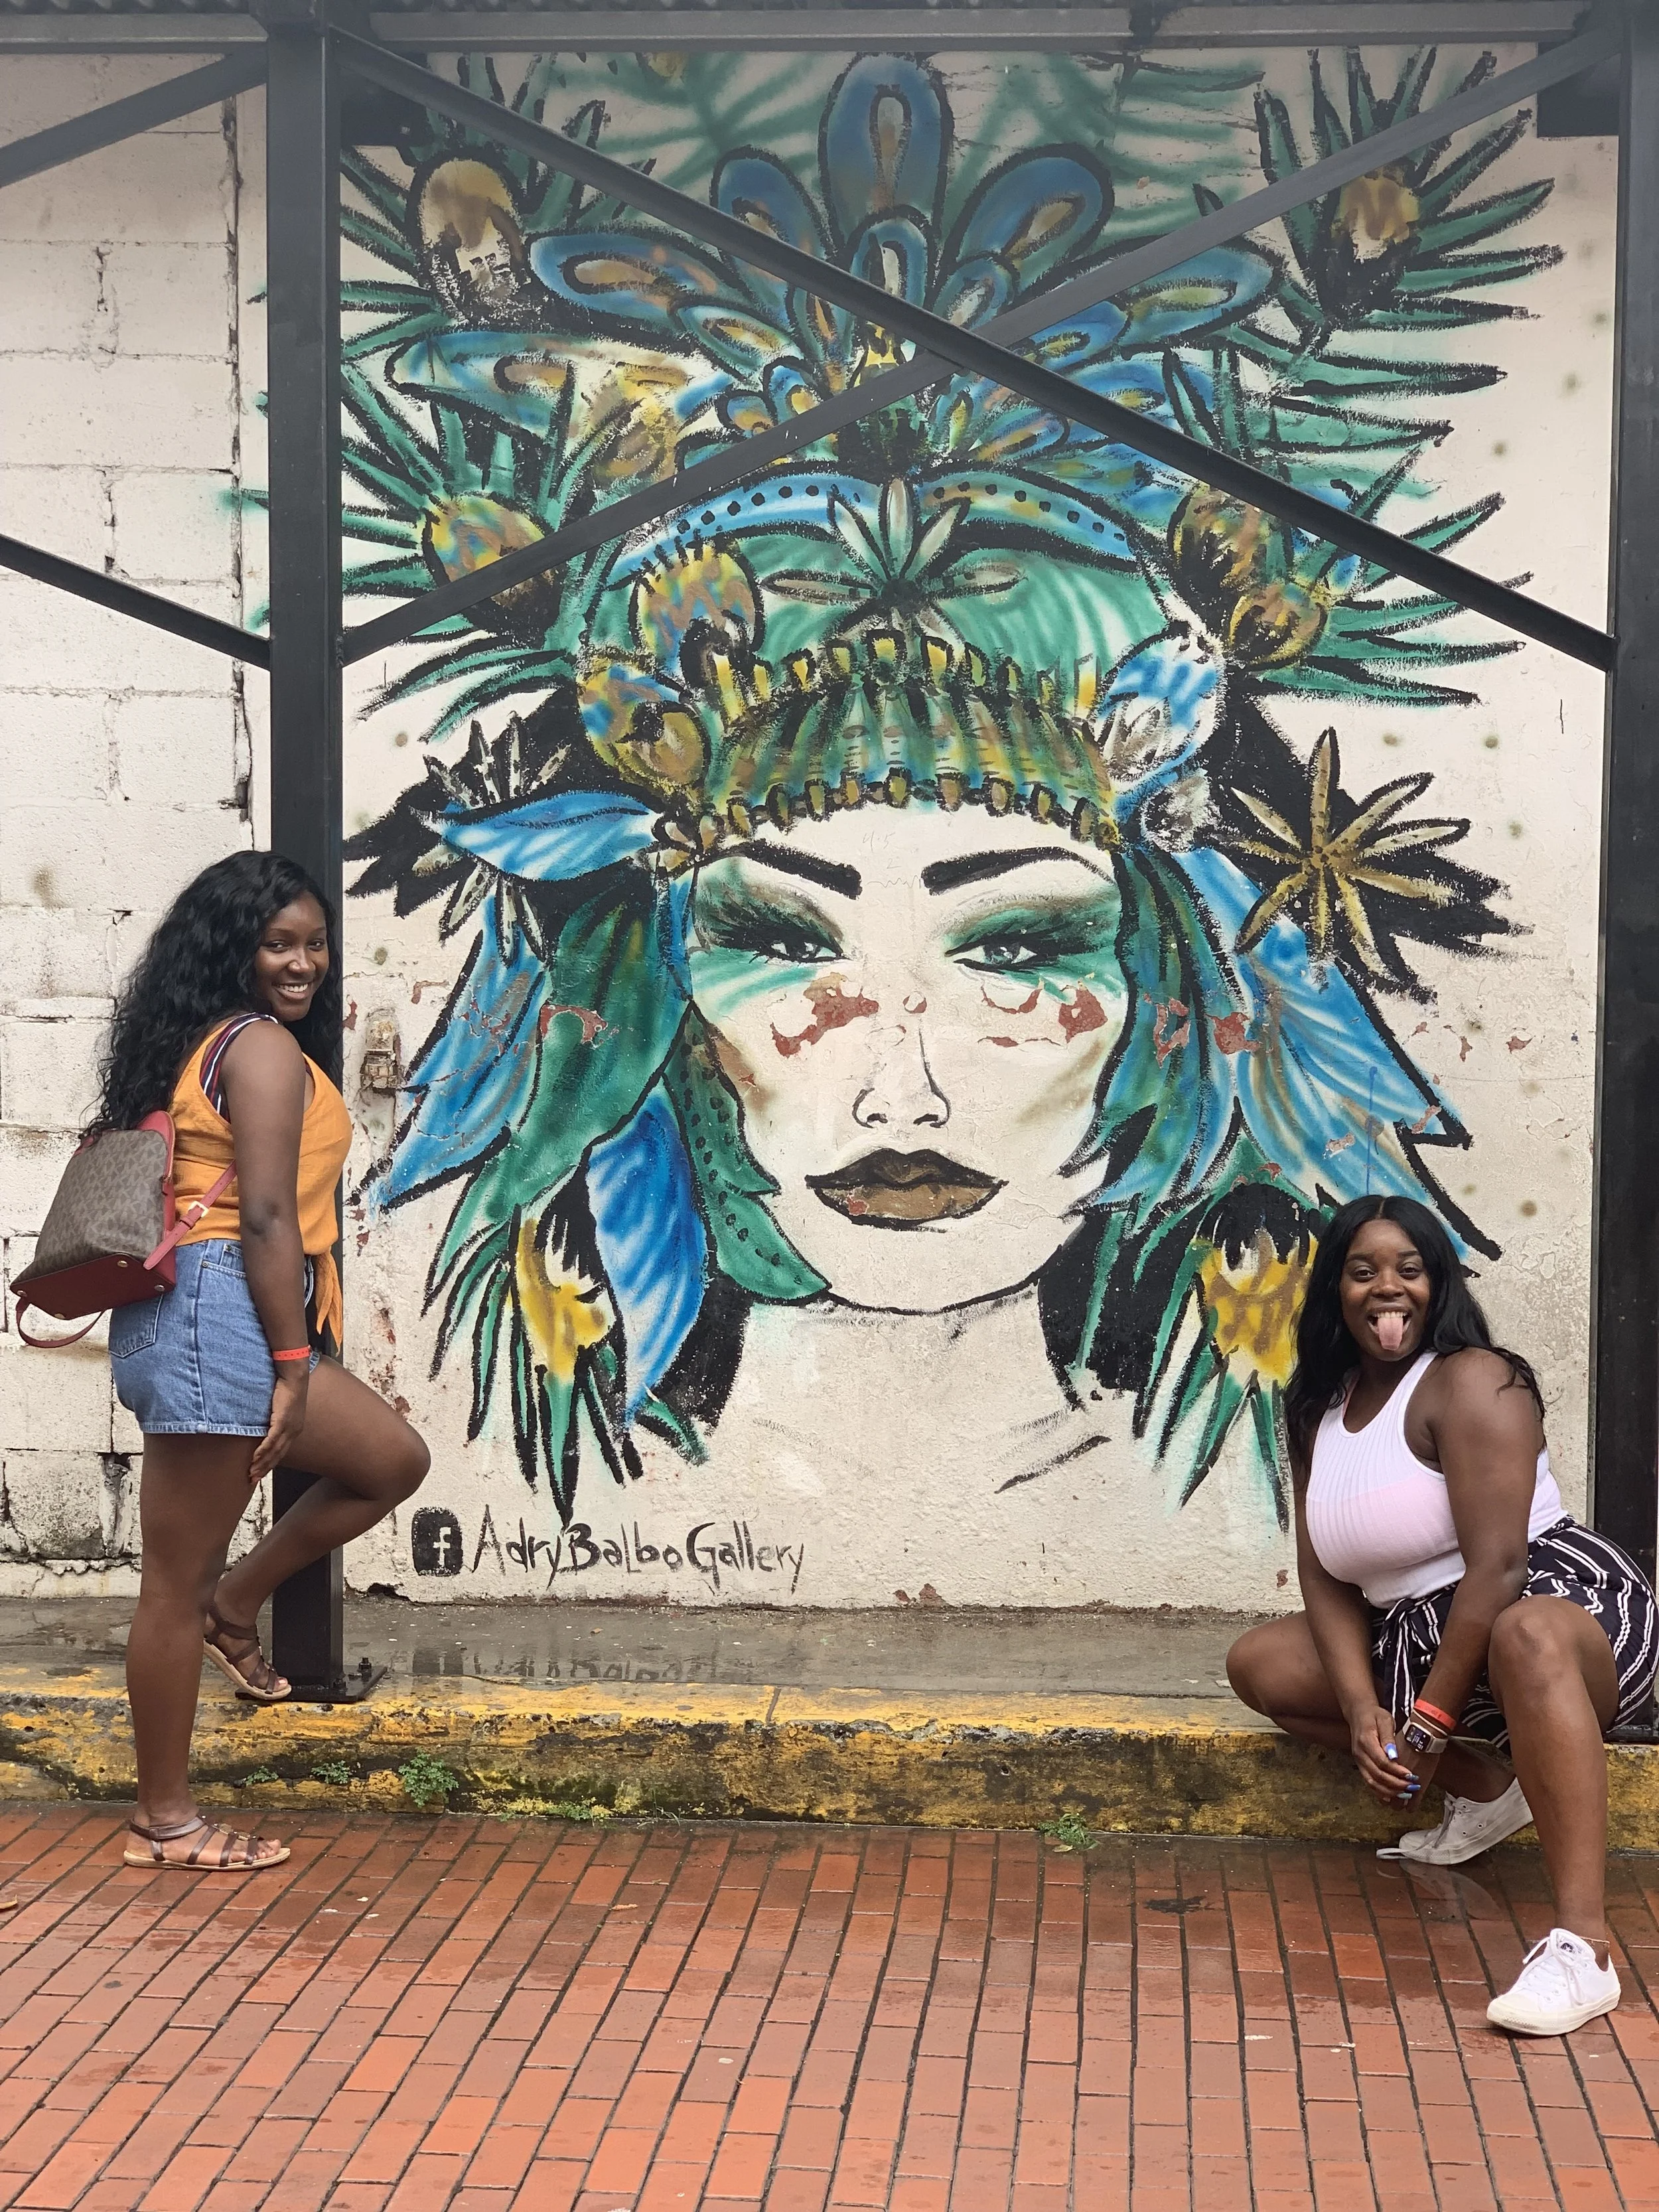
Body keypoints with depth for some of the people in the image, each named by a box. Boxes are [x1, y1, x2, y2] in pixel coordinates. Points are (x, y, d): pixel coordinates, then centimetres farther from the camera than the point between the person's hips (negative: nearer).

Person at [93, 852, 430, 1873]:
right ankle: (166, 1823, 8)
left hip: (176, 1316, 10)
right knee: (178, 1578, -1)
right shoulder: (265, 1046, -9)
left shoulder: (205, 1042, 20)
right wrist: (293, 1365, -14)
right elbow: (266, 1216, -16)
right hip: (218, 1317, -10)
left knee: (392, 1458, 15)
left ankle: (232, 1606, 20)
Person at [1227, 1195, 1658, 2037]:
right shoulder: (1322, 1411, 9)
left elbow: (1496, 1567, -22)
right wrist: (1361, 1712, -14)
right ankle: (1486, 1788, 4)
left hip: (1560, 1602, -8)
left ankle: (1581, 1945, -48)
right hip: (1418, 1638, 9)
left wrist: (1430, 1721, -22)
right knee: (1259, 1663, 3)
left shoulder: (1471, 1383, -14)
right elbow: (1325, 1579, 2)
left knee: (1528, 1638, -42)